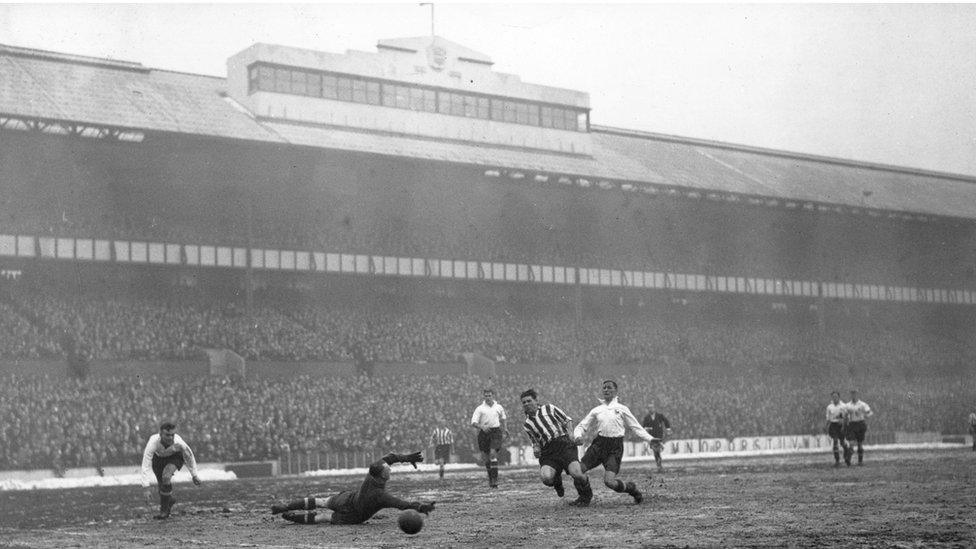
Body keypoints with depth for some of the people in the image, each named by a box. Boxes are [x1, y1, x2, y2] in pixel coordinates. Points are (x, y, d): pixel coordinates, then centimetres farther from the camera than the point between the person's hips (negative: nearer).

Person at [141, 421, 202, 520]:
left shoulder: (179, 443, -38)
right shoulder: (153, 442, -41)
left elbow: (189, 456, -17)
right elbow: (145, 467, -43)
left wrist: (194, 476, -7)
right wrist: (146, 488, -49)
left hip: (176, 456, -2)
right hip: (159, 457, 2)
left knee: (166, 476, -26)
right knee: (161, 483, 7)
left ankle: (164, 510, -10)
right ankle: (170, 500, 43)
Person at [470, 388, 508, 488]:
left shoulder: (499, 407, 8)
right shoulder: (480, 408, 1)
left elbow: (503, 420, 25)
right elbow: (473, 423, -6)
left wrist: (504, 431, 22)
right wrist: (481, 426, -23)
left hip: (495, 431, -1)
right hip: (484, 432, 1)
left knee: (493, 453, -18)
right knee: (486, 457, 4)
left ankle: (495, 479, -18)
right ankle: (490, 478, 23)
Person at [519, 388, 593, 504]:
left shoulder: (549, 408, 14)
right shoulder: (527, 425, 19)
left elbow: (567, 420, 17)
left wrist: (570, 433, 1)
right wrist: (536, 448, 4)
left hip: (564, 444, -2)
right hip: (547, 452, 2)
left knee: (576, 474, -27)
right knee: (546, 478, -29)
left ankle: (586, 495, 8)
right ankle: (557, 482, 11)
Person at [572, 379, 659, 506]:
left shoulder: (622, 409, 8)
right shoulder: (596, 410, 15)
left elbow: (636, 427, 9)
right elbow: (582, 426, 16)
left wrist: (650, 439, -4)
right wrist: (578, 436, -7)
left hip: (615, 447, -3)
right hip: (599, 444, 3)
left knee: (609, 481, -18)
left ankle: (631, 488, 13)